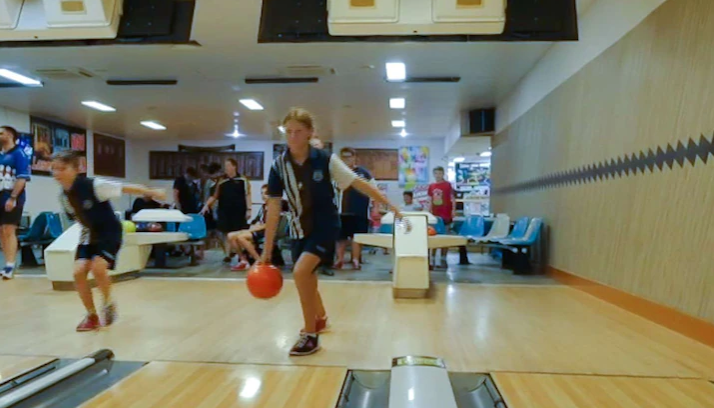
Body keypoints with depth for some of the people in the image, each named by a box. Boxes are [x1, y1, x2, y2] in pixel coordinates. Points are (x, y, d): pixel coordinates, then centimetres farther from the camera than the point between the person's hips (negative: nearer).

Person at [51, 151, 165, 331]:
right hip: (89, 234, 6)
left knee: (97, 267, -25)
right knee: (78, 272, -8)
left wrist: (152, 193, -19)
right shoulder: (64, 196, -3)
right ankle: (92, 315, 11)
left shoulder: (94, 185, -24)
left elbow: (125, 188, -20)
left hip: (109, 233, -6)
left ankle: (109, 303, 6)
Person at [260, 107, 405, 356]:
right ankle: (320, 318, 50)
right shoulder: (279, 166, -10)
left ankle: (310, 335, -5)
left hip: (325, 226, -4)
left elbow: (358, 183, -12)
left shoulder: (325, 160, -17)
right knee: (306, 278, 18)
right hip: (299, 229, 4)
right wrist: (267, 249, -5)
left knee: (301, 271, -23)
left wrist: (390, 206, -14)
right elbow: (274, 207, -7)